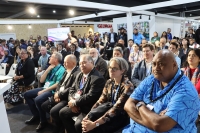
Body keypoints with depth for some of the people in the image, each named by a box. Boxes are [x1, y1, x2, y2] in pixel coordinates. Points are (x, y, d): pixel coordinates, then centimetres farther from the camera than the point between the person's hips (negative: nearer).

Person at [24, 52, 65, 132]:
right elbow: (41, 80, 9)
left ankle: (43, 121, -6)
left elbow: (57, 85, -19)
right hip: (45, 88, 9)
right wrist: (48, 70, -2)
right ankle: (36, 115, 16)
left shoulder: (61, 70, -11)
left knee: (38, 100, -30)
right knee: (26, 94, 5)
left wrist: (44, 91, -19)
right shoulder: (51, 68, 13)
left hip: (52, 90, -9)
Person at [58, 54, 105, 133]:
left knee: (78, 124, -25)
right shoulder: (79, 75, 10)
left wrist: (75, 103, -16)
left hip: (88, 107, -9)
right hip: (76, 104, 9)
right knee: (62, 113, 6)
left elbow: (90, 96, -25)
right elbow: (72, 89, 13)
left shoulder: (97, 78, -20)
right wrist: (71, 100, -7)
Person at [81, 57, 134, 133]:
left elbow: (116, 109, -23)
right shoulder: (109, 82, 4)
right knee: (79, 125, -13)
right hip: (108, 113, 6)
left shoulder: (127, 86, -16)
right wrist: (88, 116, -14)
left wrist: (95, 124, -28)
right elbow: (101, 101, 0)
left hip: (121, 117, -5)